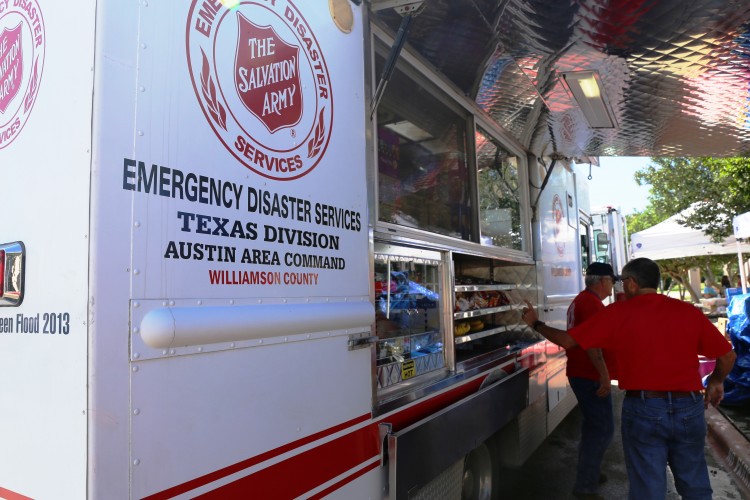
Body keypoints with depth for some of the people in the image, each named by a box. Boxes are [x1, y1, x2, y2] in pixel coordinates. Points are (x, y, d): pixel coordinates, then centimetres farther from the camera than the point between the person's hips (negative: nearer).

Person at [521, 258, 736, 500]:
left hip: (644, 409, -3)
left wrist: (535, 323, 11)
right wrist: (716, 381, 26)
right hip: (689, 409, 3)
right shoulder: (690, 312, 1)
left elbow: (567, 340, -5)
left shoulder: (618, 313, -6)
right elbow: (728, 355, 6)